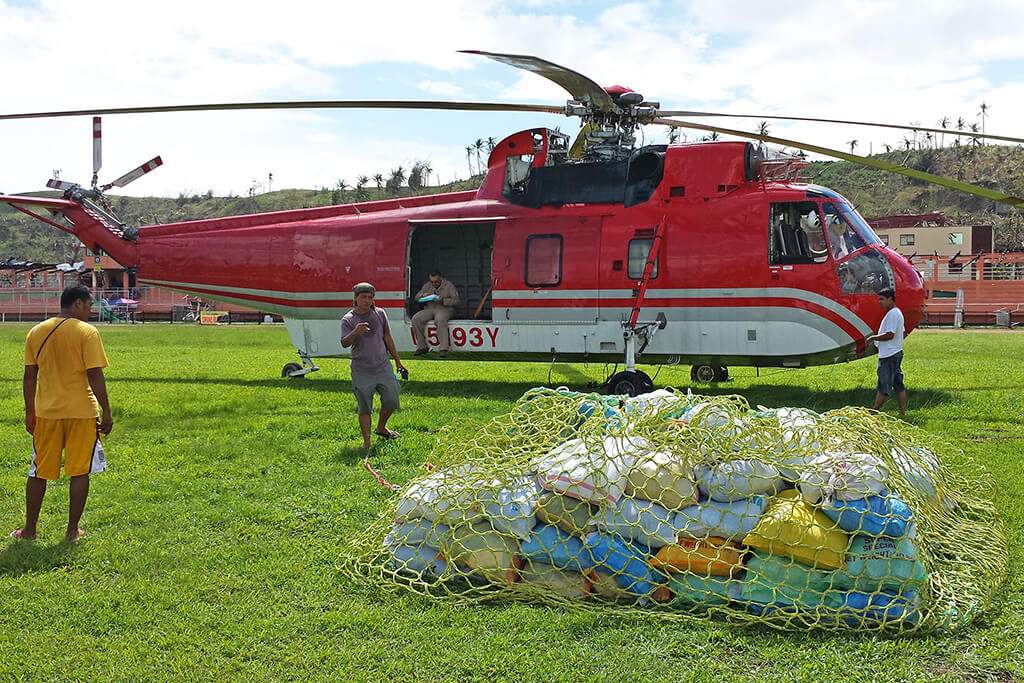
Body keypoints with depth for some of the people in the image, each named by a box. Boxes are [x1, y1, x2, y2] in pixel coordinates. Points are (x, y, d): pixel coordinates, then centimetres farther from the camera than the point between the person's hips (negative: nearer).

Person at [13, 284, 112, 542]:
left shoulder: (36, 332, 5)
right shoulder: (87, 332, -9)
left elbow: (29, 377, 7)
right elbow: (95, 376, -13)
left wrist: (30, 413, 14)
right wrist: (107, 412, -7)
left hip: (46, 412, 4)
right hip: (82, 413, -4)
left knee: (39, 472, 14)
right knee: (80, 472, 6)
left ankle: (29, 529, 21)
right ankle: (73, 531, 11)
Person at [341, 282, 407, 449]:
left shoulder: (379, 314, 6)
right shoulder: (348, 320, -6)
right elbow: (344, 343, -19)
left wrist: (397, 361, 17)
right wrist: (355, 332, -39)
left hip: (383, 366, 4)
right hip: (361, 371, -4)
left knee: (391, 401, 7)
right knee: (364, 408, -2)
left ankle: (381, 428, 32)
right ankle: (366, 442, 5)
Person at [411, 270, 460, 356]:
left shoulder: (449, 286, 3)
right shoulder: (427, 286, 16)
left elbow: (456, 301, -4)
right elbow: (416, 297, 18)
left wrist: (443, 301, -19)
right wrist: (423, 295, -6)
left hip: (444, 308, -5)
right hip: (429, 308, 5)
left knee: (440, 319, -40)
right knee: (415, 319, -23)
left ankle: (444, 349, -40)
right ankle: (422, 347, -16)